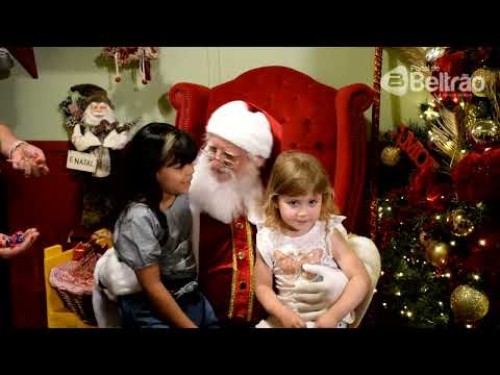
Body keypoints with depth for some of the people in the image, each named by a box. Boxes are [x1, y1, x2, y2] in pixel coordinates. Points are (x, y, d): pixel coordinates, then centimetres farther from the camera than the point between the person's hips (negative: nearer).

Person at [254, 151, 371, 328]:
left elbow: (361, 279, -14)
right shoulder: (268, 239, -7)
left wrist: (334, 315, -22)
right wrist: (283, 313, -15)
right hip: (285, 318, 1)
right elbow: (263, 286, 1)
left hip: (327, 320, -1)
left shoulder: (329, 233, -12)